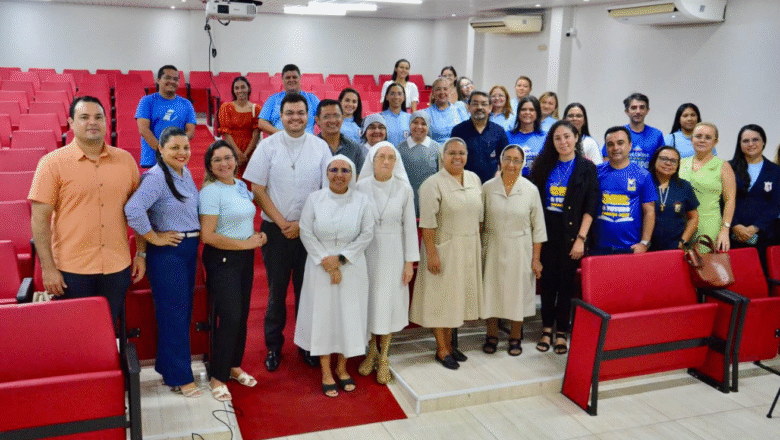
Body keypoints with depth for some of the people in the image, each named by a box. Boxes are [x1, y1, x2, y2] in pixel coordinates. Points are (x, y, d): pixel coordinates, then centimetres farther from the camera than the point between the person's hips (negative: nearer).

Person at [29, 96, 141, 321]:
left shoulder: (125, 160, 5)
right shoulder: (52, 163, -4)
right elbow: (40, 219, -6)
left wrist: (141, 253, 8)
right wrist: (47, 268, -10)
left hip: (117, 268, 3)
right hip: (71, 270, -2)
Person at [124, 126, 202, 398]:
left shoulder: (186, 173, 9)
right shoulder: (156, 177, -18)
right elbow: (133, 210, -32)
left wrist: (194, 237, 10)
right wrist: (154, 238, -20)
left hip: (189, 248, 9)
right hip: (167, 252, -9)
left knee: (184, 311, 15)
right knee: (173, 314, 0)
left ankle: (167, 367, 31)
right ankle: (179, 378, 12)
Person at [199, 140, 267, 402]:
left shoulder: (241, 186, 9)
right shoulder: (211, 191, -14)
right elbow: (208, 236, -21)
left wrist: (257, 235, 1)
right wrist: (246, 243, -17)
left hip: (245, 258, 7)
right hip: (222, 260, -7)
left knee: (242, 315, 13)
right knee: (229, 317, -7)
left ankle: (234, 365, 30)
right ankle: (217, 377, 9)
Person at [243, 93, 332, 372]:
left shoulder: (320, 147, 2)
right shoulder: (268, 146, -1)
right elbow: (258, 189, -2)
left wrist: (302, 223, -6)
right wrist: (282, 223, -8)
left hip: (310, 230, 1)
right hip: (276, 229, -1)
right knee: (277, 289, 8)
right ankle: (273, 346, 23)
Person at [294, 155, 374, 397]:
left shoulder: (362, 200, -2)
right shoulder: (314, 199, -2)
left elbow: (367, 234, -5)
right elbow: (306, 233, -5)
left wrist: (341, 259, -12)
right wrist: (326, 261, -12)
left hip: (352, 267, 1)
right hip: (320, 267, -1)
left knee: (349, 315, 7)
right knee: (322, 315, 5)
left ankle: (342, 367, 26)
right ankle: (326, 372, 18)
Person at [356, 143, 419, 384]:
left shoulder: (404, 189, -5)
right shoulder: (360, 187, -5)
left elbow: (409, 226, -1)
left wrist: (410, 261, -2)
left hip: (393, 253, 0)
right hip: (366, 252, 0)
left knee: (389, 303, 6)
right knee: (367, 302, 9)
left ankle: (383, 357, 22)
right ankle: (371, 352, 30)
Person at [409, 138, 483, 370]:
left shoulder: (474, 179, 7)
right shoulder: (433, 184, -12)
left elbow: (479, 215, 13)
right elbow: (428, 223, -16)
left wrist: (477, 242, 10)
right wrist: (431, 253, -19)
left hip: (469, 248, 6)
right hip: (443, 248, -6)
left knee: (456, 296, 13)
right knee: (441, 297, 3)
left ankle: (449, 344, 26)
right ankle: (441, 350, 15)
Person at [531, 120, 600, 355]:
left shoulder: (587, 168, 0)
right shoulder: (544, 165, 8)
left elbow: (591, 207, -5)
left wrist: (581, 238, -12)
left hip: (572, 233, -2)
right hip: (547, 231, 2)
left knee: (567, 282, 4)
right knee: (547, 280, 6)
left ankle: (562, 332, 14)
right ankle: (547, 329, 17)